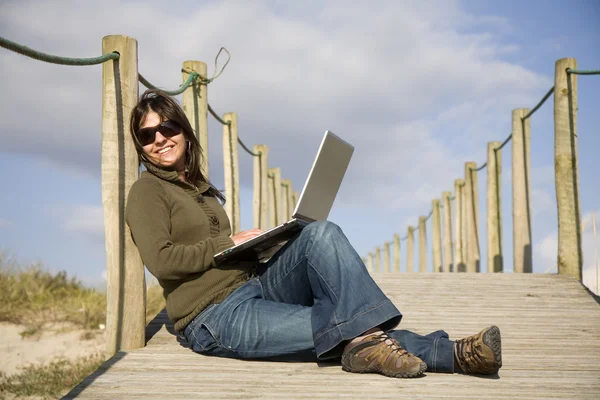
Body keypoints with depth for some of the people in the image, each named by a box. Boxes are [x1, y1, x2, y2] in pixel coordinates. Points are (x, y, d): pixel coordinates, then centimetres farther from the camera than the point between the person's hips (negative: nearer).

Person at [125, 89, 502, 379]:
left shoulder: (200, 186, 22)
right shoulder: (147, 191, -2)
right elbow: (161, 261, -15)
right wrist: (230, 242, -10)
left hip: (256, 285, 7)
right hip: (217, 318, -7)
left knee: (321, 234, -21)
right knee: (334, 328, -24)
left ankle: (366, 339, -32)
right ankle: (450, 353, -22)